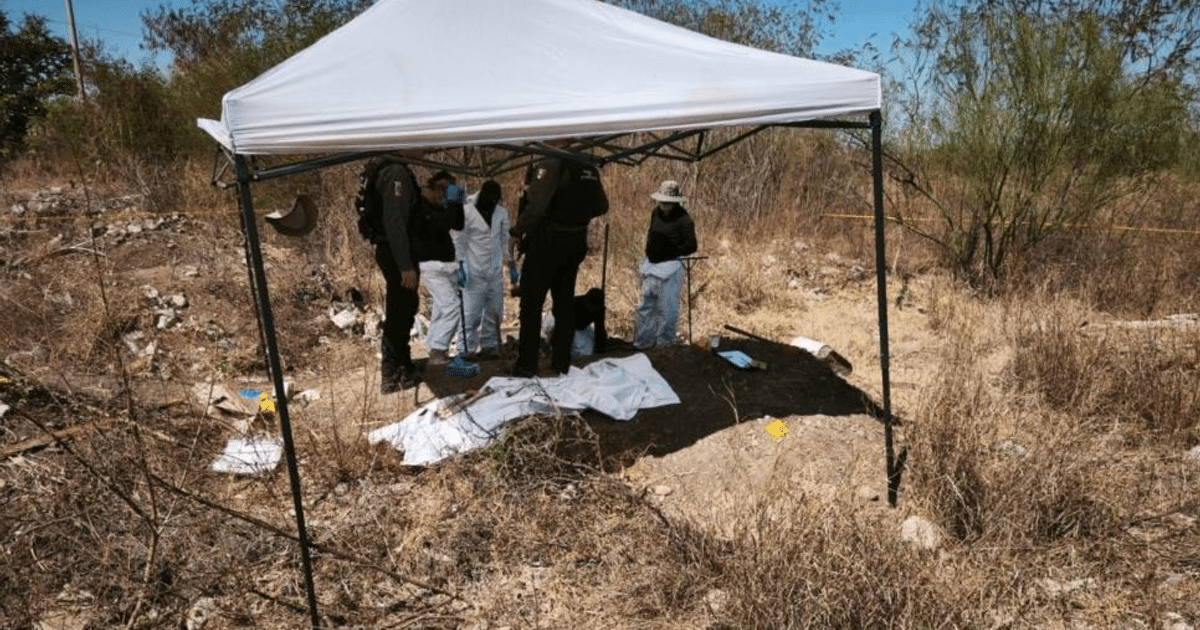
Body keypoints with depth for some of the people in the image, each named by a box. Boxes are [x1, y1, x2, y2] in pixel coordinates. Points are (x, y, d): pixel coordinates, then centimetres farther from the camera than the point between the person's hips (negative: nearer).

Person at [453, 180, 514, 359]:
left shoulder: (502, 212, 7)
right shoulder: (467, 211, -6)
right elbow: (459, 241, -4)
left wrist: (508, 259, 14)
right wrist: (462, 267, -9)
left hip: (495, 271, 5)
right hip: (474, 272, -5)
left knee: (494, 311, 8)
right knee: (472, 312, -5)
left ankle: (489, 346, 19)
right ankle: (469, 349, 4)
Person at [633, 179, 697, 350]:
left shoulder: (683, 219, -14)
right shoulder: (656, 213, 8)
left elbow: (691, 246, -13)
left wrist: (670, 251, -13)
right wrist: (649, 251, 12)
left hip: (670, 267, -7)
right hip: (652, 265, 8)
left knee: (666, 310, 1)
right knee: (645, 307, 14)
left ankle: (663, 347, 14)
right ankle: (642, 344, 27)